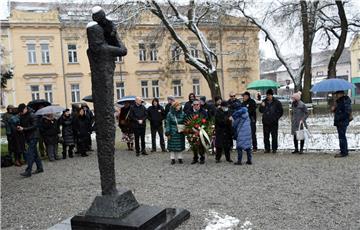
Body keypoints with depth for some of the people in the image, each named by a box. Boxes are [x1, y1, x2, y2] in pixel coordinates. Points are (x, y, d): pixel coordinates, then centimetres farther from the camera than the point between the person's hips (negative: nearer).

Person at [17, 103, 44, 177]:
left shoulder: (32, 116, -11)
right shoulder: (22, 117, 13)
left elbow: (34, 126, -17)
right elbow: (22, 125, 20)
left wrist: (23, 129, -21)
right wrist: (19, 128, -3)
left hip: (33, 137, -8)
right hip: (28, 137, 8)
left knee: (29, 153, -13)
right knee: (34, 153, 13)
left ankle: (28, 171, -14)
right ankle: (40, 168, 22)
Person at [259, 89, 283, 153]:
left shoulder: (276, 102, -1)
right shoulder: (264, 101, 6)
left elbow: (281, 111, 6)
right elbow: (261, 111, 9)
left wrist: (276, 118, -2)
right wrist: (262, 106, -9)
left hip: (274, 123, -3)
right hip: (265, 122, 3)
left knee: (274, 136, 1)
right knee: (266, 136, 6)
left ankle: (274, 149, 10)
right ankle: (267, 149, 14)